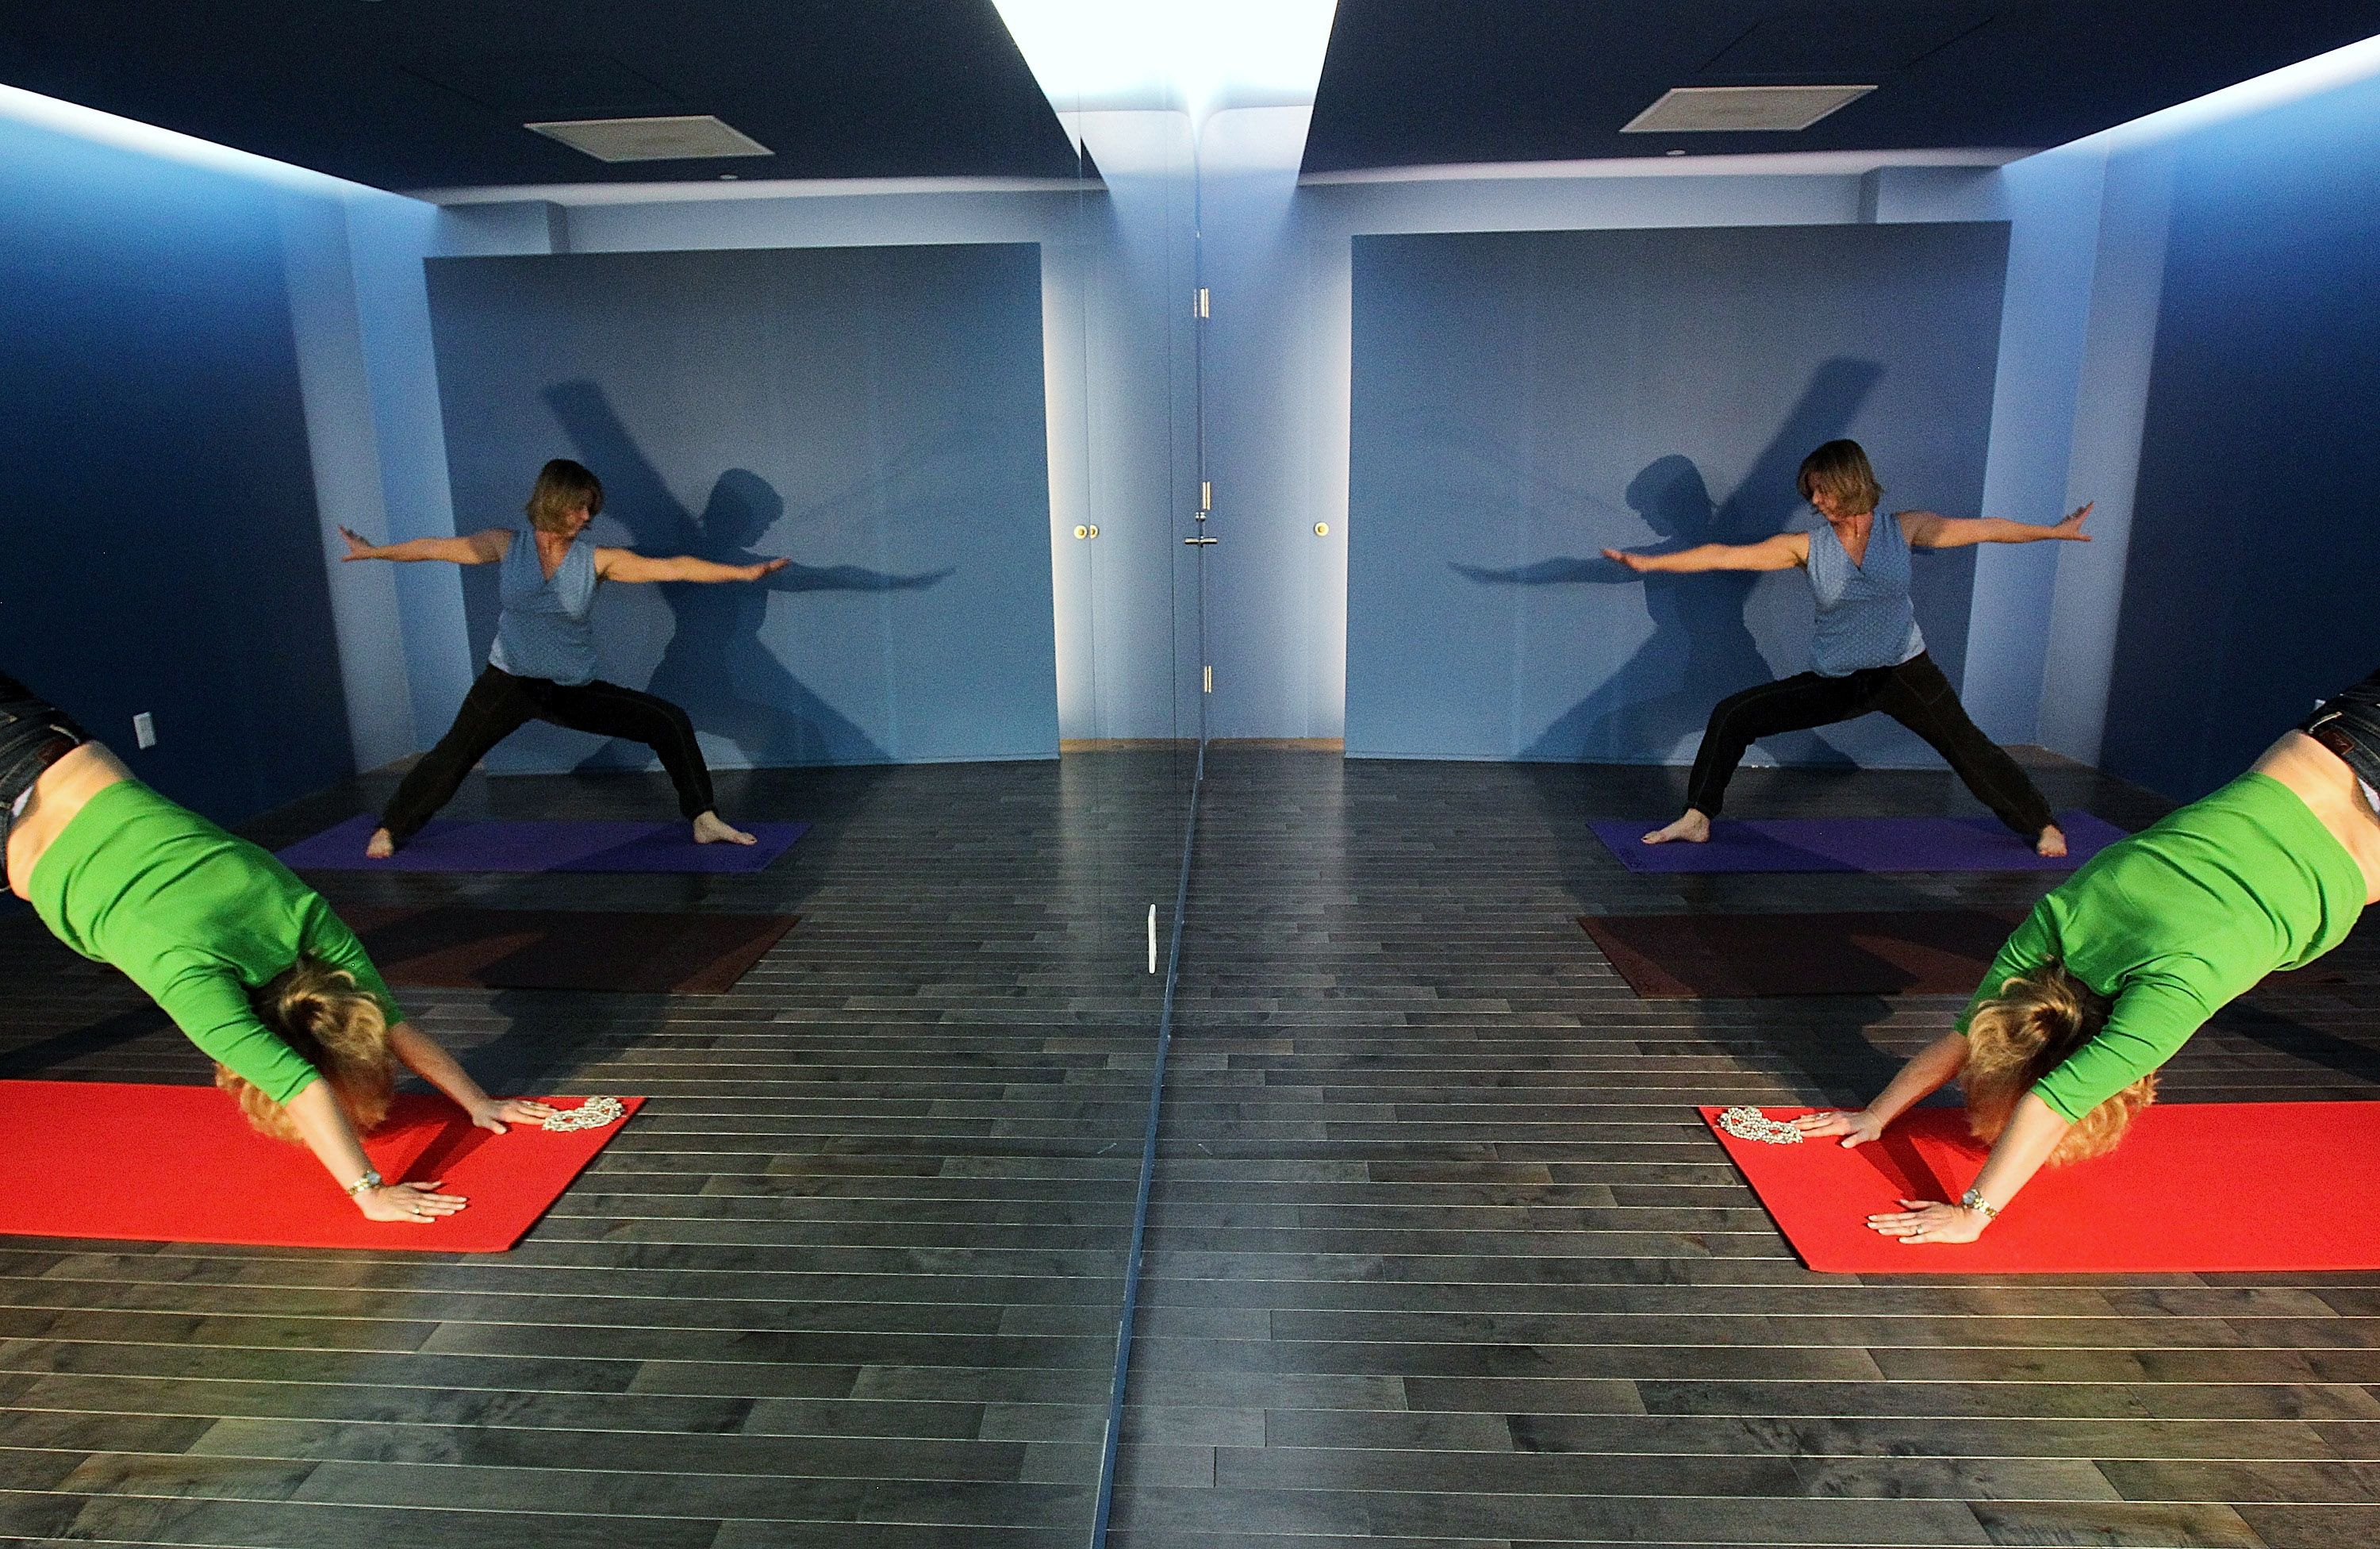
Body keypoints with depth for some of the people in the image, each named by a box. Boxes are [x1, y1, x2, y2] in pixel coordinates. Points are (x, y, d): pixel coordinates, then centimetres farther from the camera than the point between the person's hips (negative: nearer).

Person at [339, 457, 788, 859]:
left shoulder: (598, 560, -8)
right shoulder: (507, 545, -5)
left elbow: (672, 568, -15)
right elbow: (439, 548, 8)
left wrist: (743, 572, -22)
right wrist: (373, 551, 18)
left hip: (574, 690, 0)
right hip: (509, 682, 0)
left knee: (669, 721, -12)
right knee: (453, 753, -8)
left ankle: (705, 821, -6)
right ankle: (387, 830, 15)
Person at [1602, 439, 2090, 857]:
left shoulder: (1904, 530, -5)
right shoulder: (1807, 546, -7)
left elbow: (1983, 528, 6)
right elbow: (1727, 555, -11)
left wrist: (2056, 531, 12)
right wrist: (1649, 562, -17)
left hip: (1904, 672, -1)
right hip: (1834, 682, 1)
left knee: (1968, 747, -2)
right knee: (1731, 717, -10)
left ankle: (2043, 828, 20)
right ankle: (1697, 819, -2)